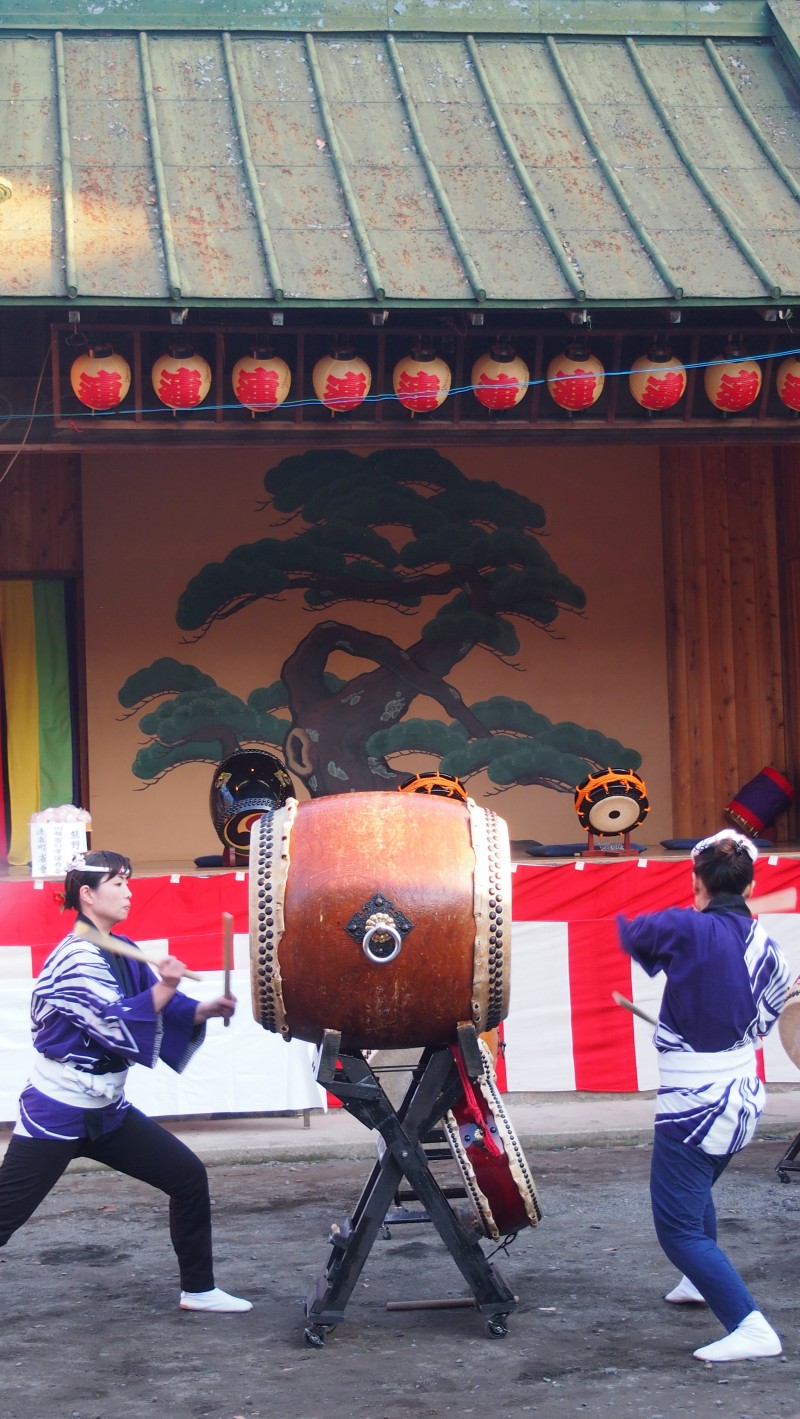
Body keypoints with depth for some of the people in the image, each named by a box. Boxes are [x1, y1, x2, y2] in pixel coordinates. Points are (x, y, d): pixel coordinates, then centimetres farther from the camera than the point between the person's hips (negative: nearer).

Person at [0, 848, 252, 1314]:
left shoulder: (124, 952, 8)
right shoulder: (76, 959, -18)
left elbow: (162, 1012, 6)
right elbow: (121, 1027, -26)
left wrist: (206, 1010, -10)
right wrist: (165, 987, -31)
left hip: (107, 1111, 8)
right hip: (57, 1114, -8)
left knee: (190, 1177, 8)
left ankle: (198, 1290, 20)